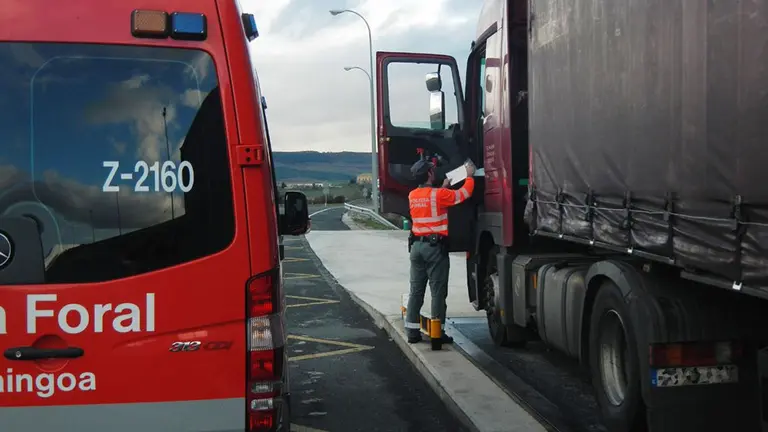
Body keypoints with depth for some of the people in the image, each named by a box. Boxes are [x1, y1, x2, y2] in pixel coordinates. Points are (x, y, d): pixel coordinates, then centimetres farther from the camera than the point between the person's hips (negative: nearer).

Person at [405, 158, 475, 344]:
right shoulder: (439, 194, -12)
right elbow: (464, 194, -5)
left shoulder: (413, 195, 7)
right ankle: (438, 332, 1)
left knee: (416, 290, 11)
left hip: (416, 245, 6)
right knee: (438, 292, 0)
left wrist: (443, 188, 29)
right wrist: (469, 176, 10)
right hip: (435, 247, -6)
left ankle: (412, 331, 12)